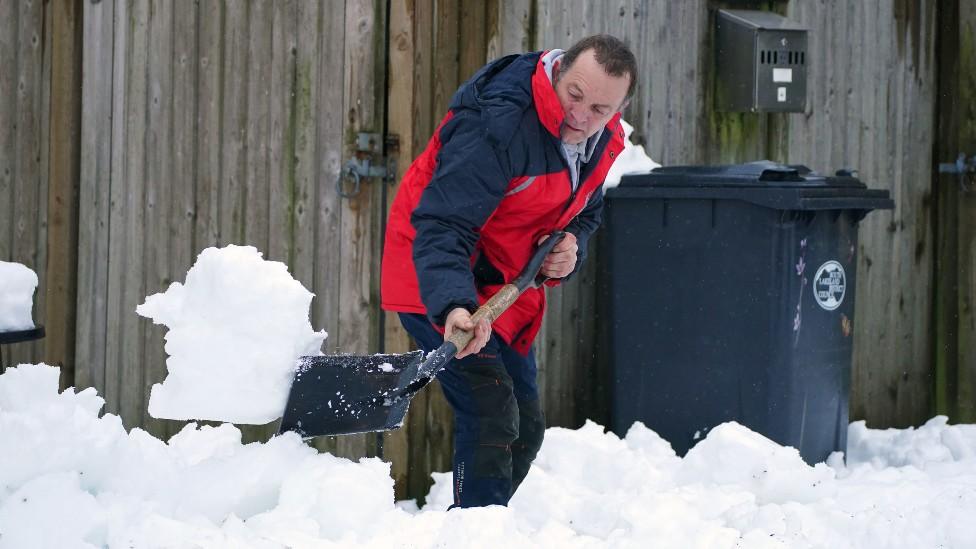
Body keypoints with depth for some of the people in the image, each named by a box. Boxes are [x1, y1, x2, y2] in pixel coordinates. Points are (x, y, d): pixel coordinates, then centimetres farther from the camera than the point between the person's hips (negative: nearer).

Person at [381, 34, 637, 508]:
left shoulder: (603, 140, -3)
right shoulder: (498, 123, -30)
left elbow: (585, 211, 15)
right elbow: (442, 225, -36)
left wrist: (571, 246, -9)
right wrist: (454, 306, -51)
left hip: (508, 287, 9)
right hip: (436, 283, -9)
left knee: (525, 428, 14)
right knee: (491, 411, -23)